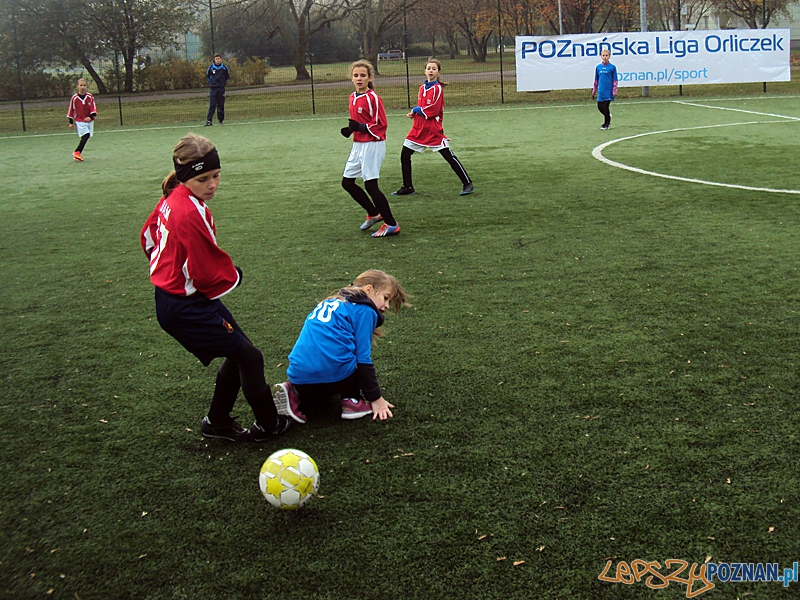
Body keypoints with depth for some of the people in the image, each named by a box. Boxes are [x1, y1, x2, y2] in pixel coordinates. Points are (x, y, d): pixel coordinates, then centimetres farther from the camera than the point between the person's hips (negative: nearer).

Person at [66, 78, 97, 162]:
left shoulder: (90, 97, -2)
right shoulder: (74, 98, -5)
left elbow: (93, 107, -2)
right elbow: (71, 109, 3)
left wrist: (91, 116, -19)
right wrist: (71, 122, 5)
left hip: (89, 120, 3)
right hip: (79, 121, -3)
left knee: (86, 137, 3)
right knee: (86, 135, -18)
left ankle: (77, 152, 15)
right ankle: (77, 152, -8)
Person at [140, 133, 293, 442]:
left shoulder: (172, 199, 2)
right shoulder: (191, 214, -28)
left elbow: (149, 235, 19)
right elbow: (210, 274, -23)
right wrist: (233, 274, -3)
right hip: (187, 309, -10)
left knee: (238, 354, 19)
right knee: (249, 357, -1)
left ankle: (217, 422, 30)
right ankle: (268, 424, 15)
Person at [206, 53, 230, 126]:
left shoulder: (224, 68, 0)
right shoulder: (211, 67, -1)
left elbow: (227, 76, 15)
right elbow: (207, 76, 14)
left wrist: (224, 83, 8)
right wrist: (211, 82, 9)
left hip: (221, 89, 1)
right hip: (213, 88, -1)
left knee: (221, 105, 5)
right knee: (212, 105, -8)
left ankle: (221, 120, 14)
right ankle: (209, 120, -11)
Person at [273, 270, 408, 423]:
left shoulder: (330, 302, 26)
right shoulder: (364, 311, 3)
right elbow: (363, 359, -1)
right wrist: (376, 398, 6)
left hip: (299, 377, 6)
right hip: (335, 373, -6)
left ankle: (294, 395, 8)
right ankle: (352, 399, 7)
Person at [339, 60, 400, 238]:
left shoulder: (373, 98, -13)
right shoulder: (353, 97, 11)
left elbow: (381, 124, -15)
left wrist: (360, 127, -25)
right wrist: (350, 129, 4)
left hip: (373, 145, -9)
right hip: (358, 145, 9)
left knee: (370, 185, -9)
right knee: (347, 182, 10)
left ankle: (391, 225, 1)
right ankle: (374, 213, 25)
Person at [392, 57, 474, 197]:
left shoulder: (438, 88, -9)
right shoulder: (422, 88, 12)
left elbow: (433, 110, -18)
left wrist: (416, 110, -8)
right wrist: (414, 113, 1)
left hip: (434, 130, -7)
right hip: (419, 128, 7)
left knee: (449, 156, -5)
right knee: (405, 154, 4)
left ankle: (467, 184, 3)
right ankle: (407, 187, 16)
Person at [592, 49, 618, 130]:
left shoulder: (612, 67, -2)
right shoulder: (598, 67, 7)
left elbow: (614, 80, 0)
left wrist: (614, 91, -6)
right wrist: (594, 91, 14)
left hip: (609, 91, -4)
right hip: (601, 91, 4)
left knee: (605, 106, -5)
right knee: (600, 106, 2)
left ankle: (607, 123, 11)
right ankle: (608, 117, 30)